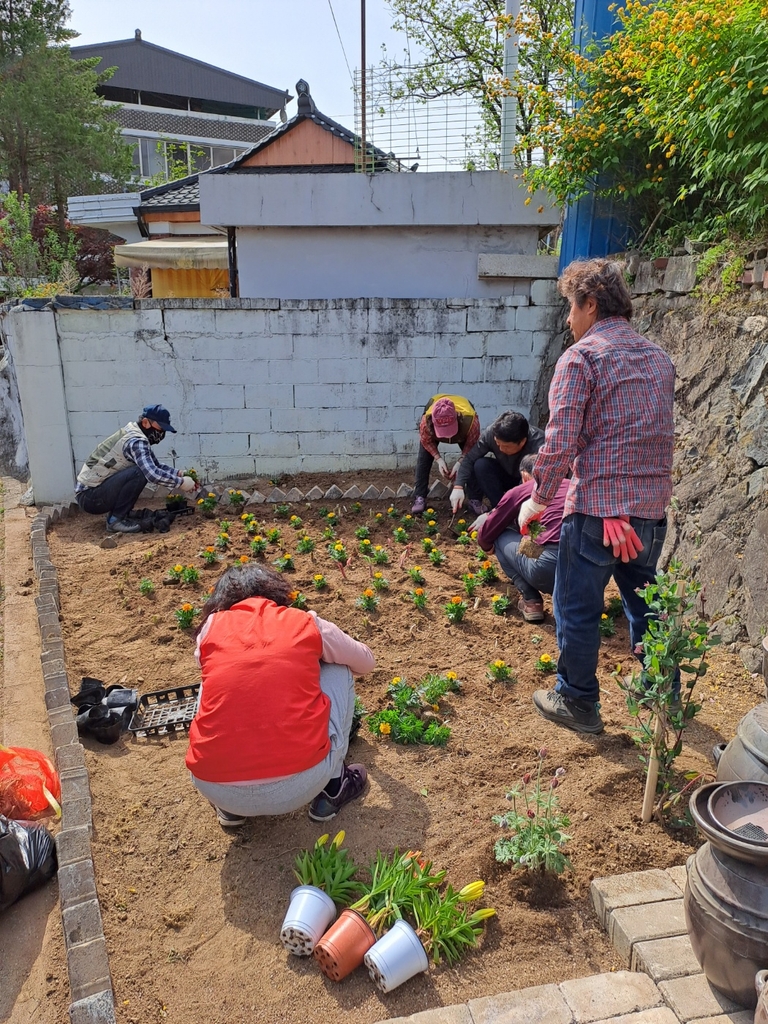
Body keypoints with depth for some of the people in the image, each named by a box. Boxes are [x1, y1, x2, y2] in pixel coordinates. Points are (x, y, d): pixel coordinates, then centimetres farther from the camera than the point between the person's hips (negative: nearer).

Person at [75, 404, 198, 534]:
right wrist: (181, 482, -19)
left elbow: (155, 465, 21)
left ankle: (116, 515, 10)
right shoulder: (136, 440, -18)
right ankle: (116, 520, -13)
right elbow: (152, 474, -31)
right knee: (139, 473, -24)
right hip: (89, 496, -10)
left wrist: (178, 474, 6)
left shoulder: (132, 434, 11)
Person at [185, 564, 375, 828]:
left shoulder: (212, 627, 11)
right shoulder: (306, 624, 9)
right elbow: (366, 662, 28)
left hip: (215, 788, 2)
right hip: (299, 784, -1)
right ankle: (331, 792, 24)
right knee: (338, 672, 21)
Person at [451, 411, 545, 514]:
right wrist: (458, 486, -33)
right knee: (480, 465, -24)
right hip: (507, 477, 4)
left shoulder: (539, 446, -38)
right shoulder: (491, 432, -27)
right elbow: (470, 459, -17)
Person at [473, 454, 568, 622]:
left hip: (547, 572, -5)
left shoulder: (519, 491, 13)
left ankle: (531, 602, 11)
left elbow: (486, 534, 23)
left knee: (500, 537, 20)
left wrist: (488, 547, 47)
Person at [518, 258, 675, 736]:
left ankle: (577, 702, 22)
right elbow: (663, 434, 18)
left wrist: (538, 500, -5)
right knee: (646, 605, 22)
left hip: (597, 508, -7)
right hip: (652, 509, 7)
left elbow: (560, 443, -17)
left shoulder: (580, 358, -11)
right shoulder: (658, 356, 12)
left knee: (578, 608, 9)